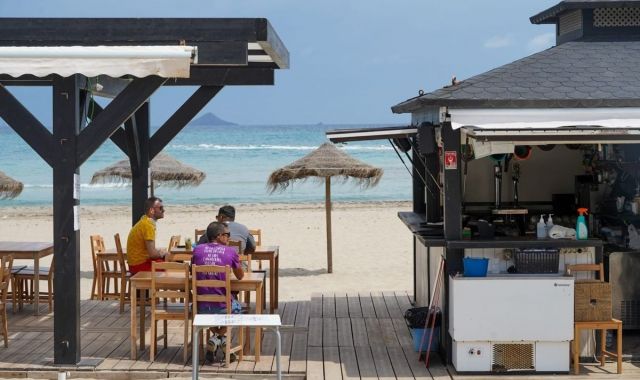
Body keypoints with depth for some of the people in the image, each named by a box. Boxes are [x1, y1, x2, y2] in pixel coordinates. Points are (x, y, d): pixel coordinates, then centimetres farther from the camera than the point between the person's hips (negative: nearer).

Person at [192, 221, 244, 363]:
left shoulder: (198, 250, 2)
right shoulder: (230, 252, -4)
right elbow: (240, 276, 11)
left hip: (202, 308, 3)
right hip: (223, 307, -3)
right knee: (236, 306, 32)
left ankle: (216, 336, 19)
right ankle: (220, 336, 11)